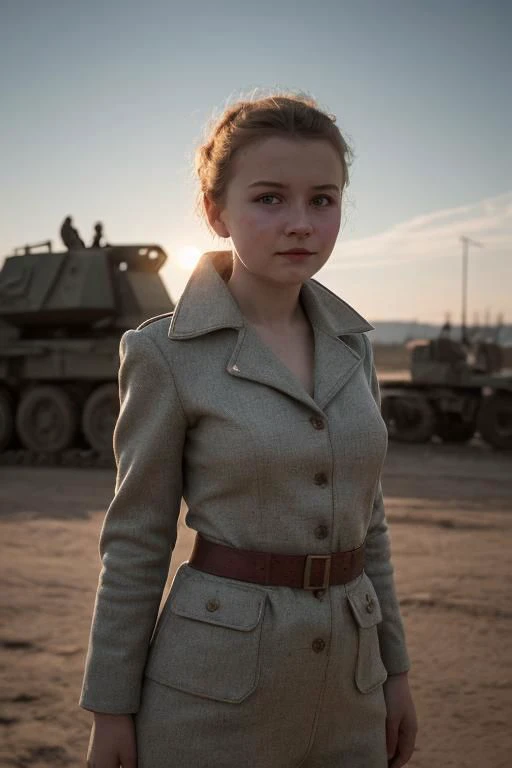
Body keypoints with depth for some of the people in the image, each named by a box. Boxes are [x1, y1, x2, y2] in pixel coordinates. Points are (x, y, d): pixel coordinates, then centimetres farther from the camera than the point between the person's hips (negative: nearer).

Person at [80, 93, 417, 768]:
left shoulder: (350, 343, 5)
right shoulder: (166, 352, -10)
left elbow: (365, 518, 11)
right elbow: (136, 540, -7)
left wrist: (395, 668, 11)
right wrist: (110, 709, -4)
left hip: (346, 686, 5)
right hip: (214, 689, -5)